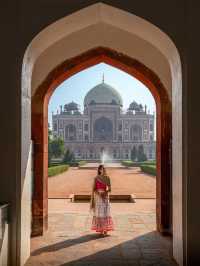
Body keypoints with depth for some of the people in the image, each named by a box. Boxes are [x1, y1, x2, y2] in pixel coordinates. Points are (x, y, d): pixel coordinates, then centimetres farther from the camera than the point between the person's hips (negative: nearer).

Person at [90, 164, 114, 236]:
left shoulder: (107, 178, 2)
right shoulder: (96, 178, -6)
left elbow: (109, 189, 0)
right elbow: (93, 189, -6)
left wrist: (104, 192, -19)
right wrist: (92, 200, -11)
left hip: (105, 197, 3)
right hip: (98, 197, -2)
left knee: (106, 213, 3)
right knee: (99, 213, 4)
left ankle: (105, 230, 12)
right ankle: (100, 229, 15)